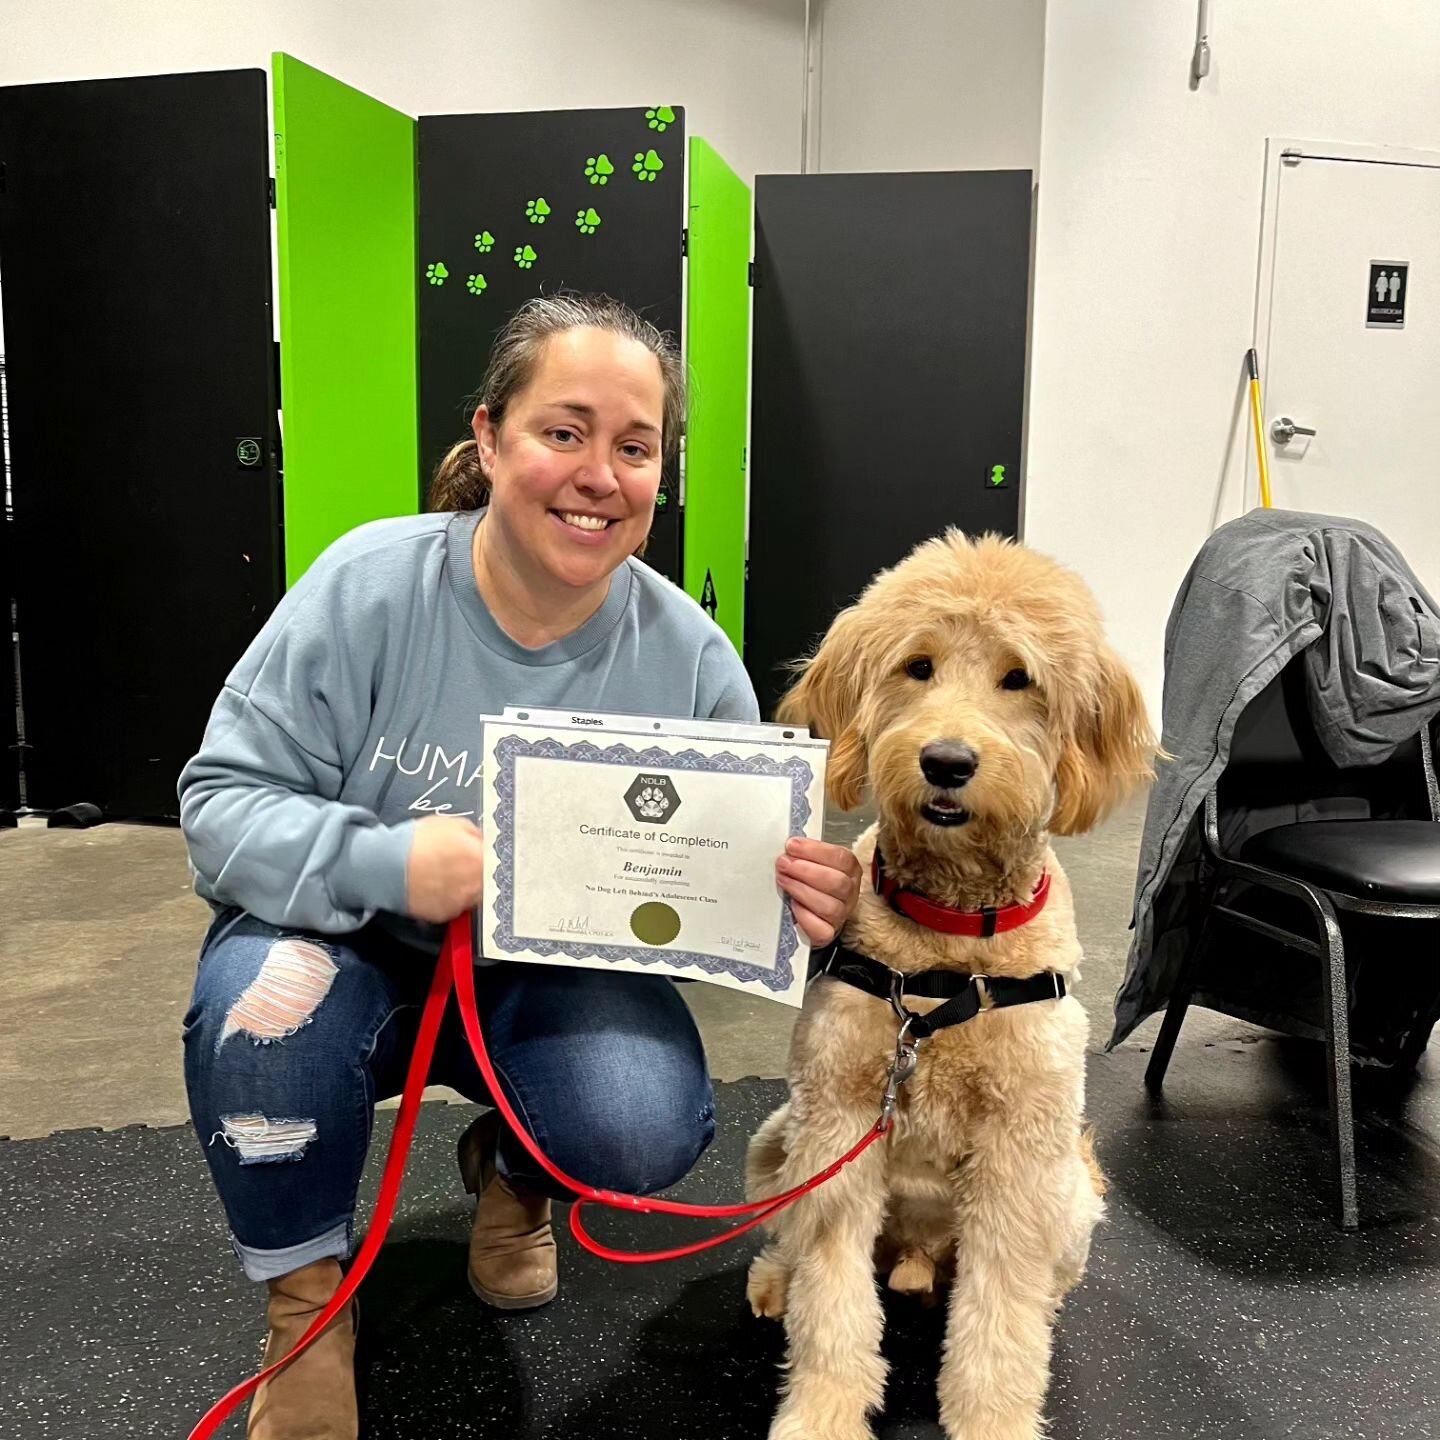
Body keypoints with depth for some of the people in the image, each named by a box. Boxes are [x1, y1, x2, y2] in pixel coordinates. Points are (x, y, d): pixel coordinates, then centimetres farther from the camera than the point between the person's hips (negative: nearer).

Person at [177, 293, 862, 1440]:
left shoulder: (690, 656, -12)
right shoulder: (371, 586, -18)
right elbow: (221, 801, -17)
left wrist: (804, 903, -29)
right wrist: (384, 862, -36)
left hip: (554, 980, 2)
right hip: (355, 953, -1)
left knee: (650, 1127, -26)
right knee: (266, 997, -33)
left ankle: (514, 1171, 15)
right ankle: (304, 1292, -1)